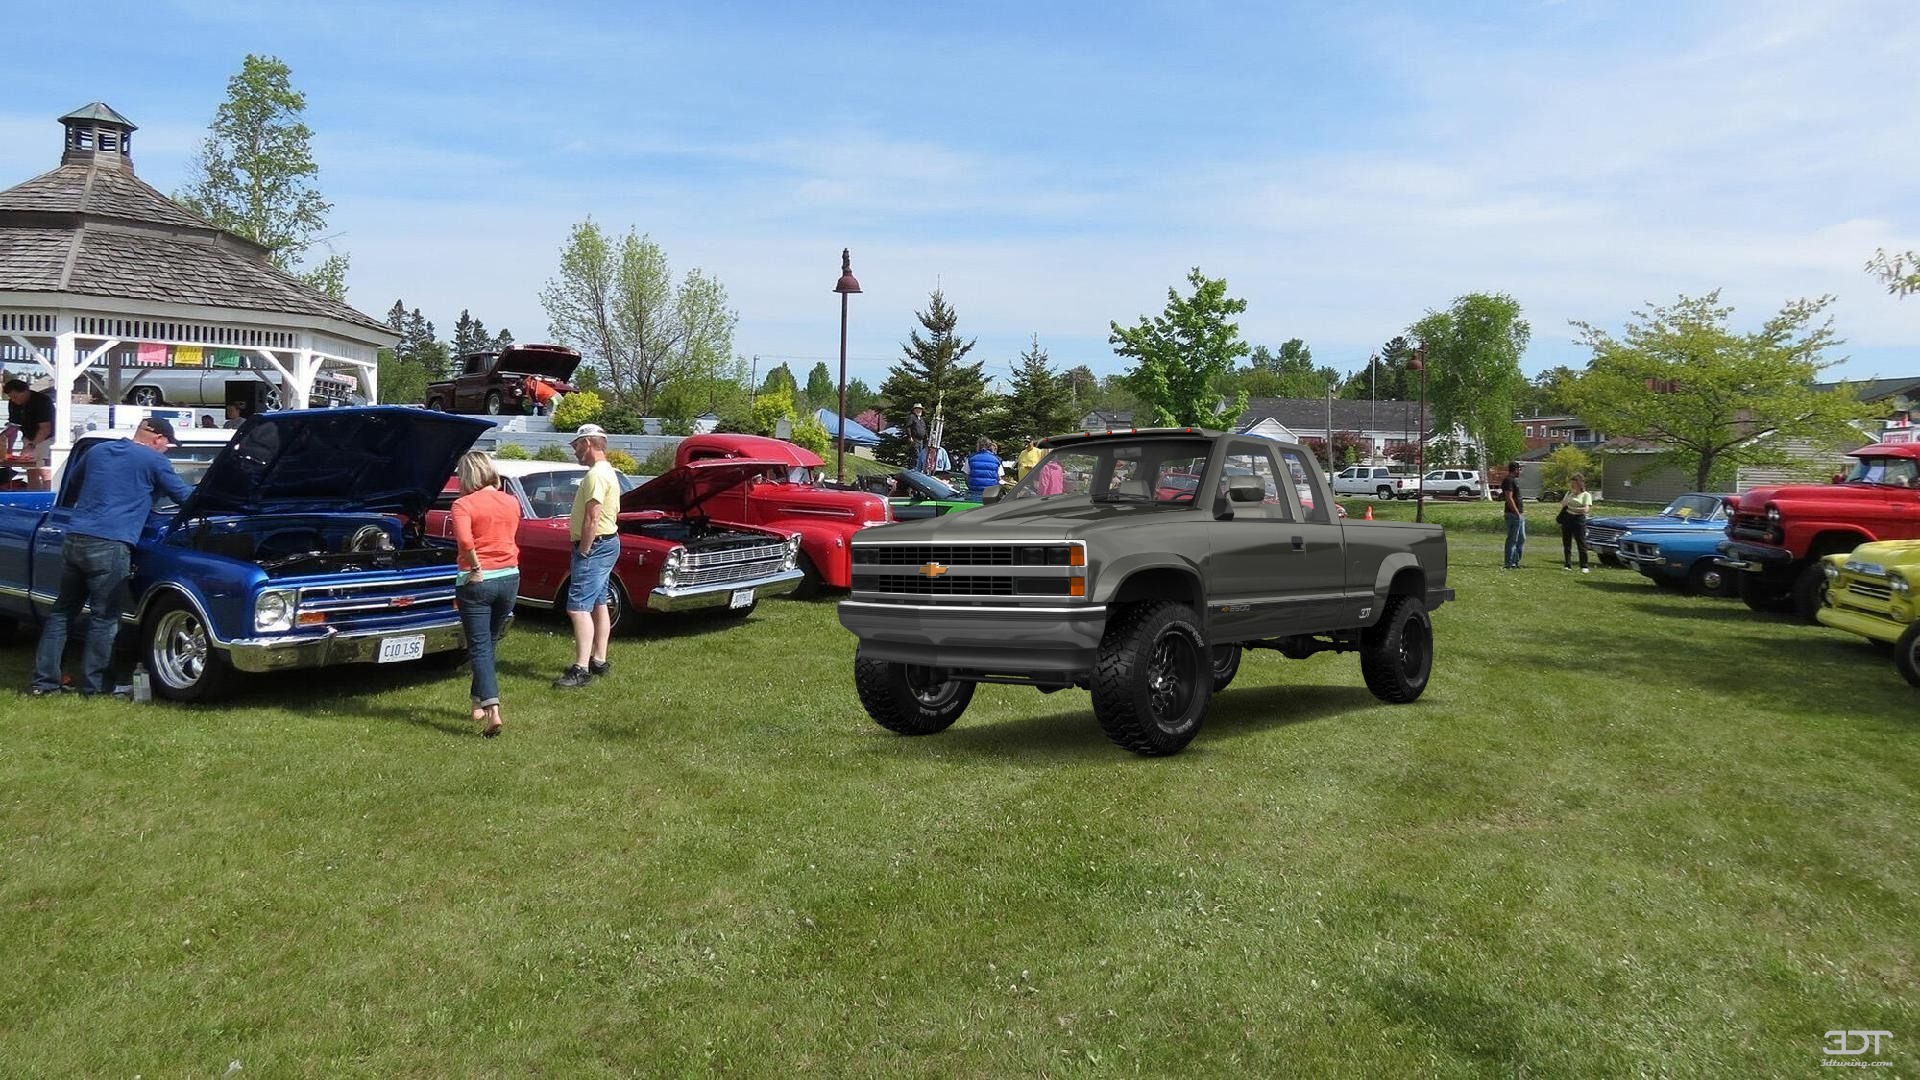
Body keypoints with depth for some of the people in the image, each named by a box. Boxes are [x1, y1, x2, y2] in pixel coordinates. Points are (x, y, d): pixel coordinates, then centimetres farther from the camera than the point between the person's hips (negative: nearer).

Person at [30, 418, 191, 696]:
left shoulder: (97, 451, 18)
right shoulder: (154, 461, 1)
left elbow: (69, 490, 30)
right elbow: (184, 496, 8)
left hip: (73, 540, 7)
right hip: (109, 546, -7)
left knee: (62, 611, 15)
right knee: (104, 618, 2)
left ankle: (43, 681, 16)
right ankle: (92, 686, 6)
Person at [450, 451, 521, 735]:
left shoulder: (464, 504, -11)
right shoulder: (512, 503, 5)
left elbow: (465, 540, -26)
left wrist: (476, 568, -15)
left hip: (477, 581, -5)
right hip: (510, 577, 5)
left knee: (480, 648, -2)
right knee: (490, 644, 20)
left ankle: (492, 709, -16)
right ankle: (479, 703, 30)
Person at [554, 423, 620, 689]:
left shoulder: (596, 475, -18)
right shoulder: (608, 472, 16)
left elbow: (592, 519, -24)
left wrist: (583, 551, -18)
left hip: (595, 546, -11)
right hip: (608, 541, 11)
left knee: (578, 608, -13)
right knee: (598, 604, 15)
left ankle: (582, 669, -16)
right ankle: (599, 661, 23)